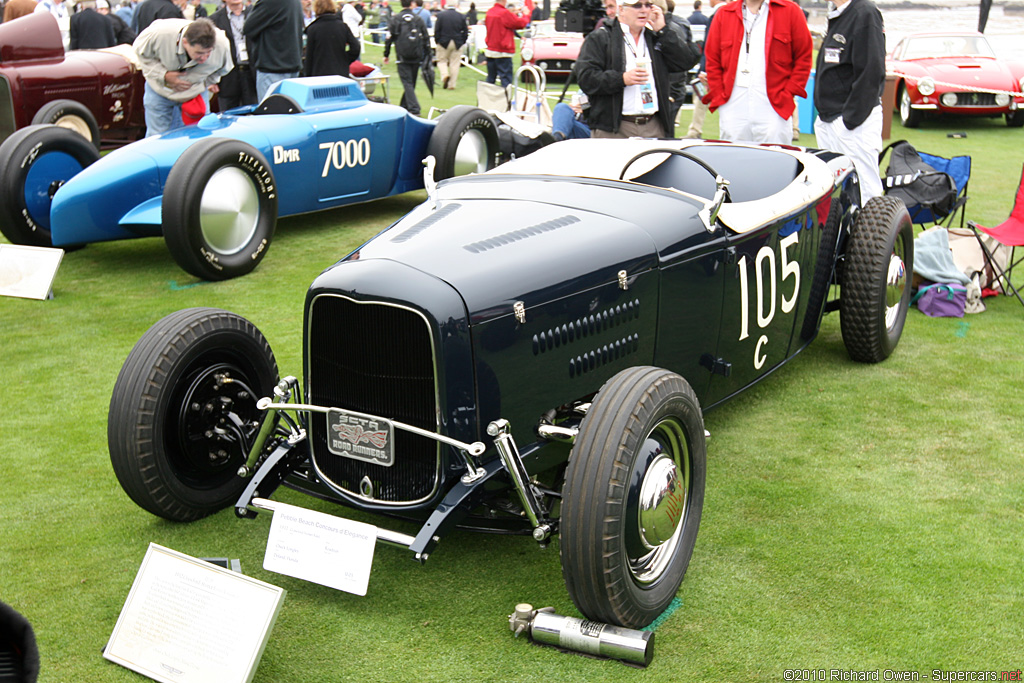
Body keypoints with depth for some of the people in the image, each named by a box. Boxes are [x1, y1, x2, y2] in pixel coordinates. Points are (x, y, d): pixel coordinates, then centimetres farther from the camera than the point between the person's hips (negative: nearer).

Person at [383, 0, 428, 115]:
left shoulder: (395, 19, 0)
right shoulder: (418, 19, 5)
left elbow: (389, 38, 0)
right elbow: (426, 38, 5)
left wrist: (386, 55, 9)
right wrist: (426, 56, 12)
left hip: (403, 57, -3)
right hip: (416, 57, 3)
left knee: (407, 83, -6)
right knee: (411, 83, 15)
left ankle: (414, 109, -20)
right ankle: (404, 106, 27)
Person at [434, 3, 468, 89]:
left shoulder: (440, 15, -5)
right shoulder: (461, 16, 1)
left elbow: (436, 30, -5)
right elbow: (465, 31, 4)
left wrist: (437, 41, 5)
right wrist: (462, 42, 12)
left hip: (444, 43, -1)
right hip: (457, 44, 1)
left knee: (442, 60, 12)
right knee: (455, 64, 5)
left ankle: (445, 75, -15)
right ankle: (452, 84, 4)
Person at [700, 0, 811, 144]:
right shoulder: (723, 14, 13)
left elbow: (804, 58, 5)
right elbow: (712, 60, 14)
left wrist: (789, 93, -4)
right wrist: (717, 95, 3)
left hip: (774, 108, -2)